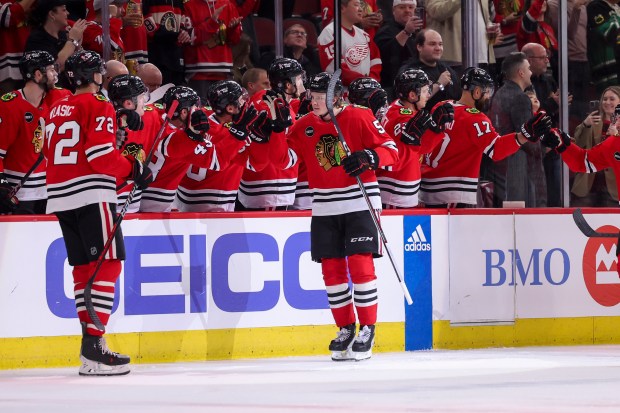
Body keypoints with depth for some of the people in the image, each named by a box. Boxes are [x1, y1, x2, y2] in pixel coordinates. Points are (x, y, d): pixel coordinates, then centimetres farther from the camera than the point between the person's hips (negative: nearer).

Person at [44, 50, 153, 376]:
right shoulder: (98, 107, -6)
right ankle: (93, 346, -18)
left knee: (84, 267, 12)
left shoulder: (57, 111, 18)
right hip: (91, 195, -8)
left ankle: (90, 345, 11)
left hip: (60, 197, 8)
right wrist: (134, 169, -4)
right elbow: (101, 155, -16)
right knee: (107, 264, -9)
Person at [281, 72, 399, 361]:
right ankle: (346, 329, 15)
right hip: (324, 207, 5)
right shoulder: (305, 126, 6)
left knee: (360, 264, -11)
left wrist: (368, 158, -25)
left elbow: (390, 149, -7)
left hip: (359, 204, -5)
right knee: (332, 269, 4)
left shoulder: (359, 118, -8)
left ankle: (367, 329, -3)